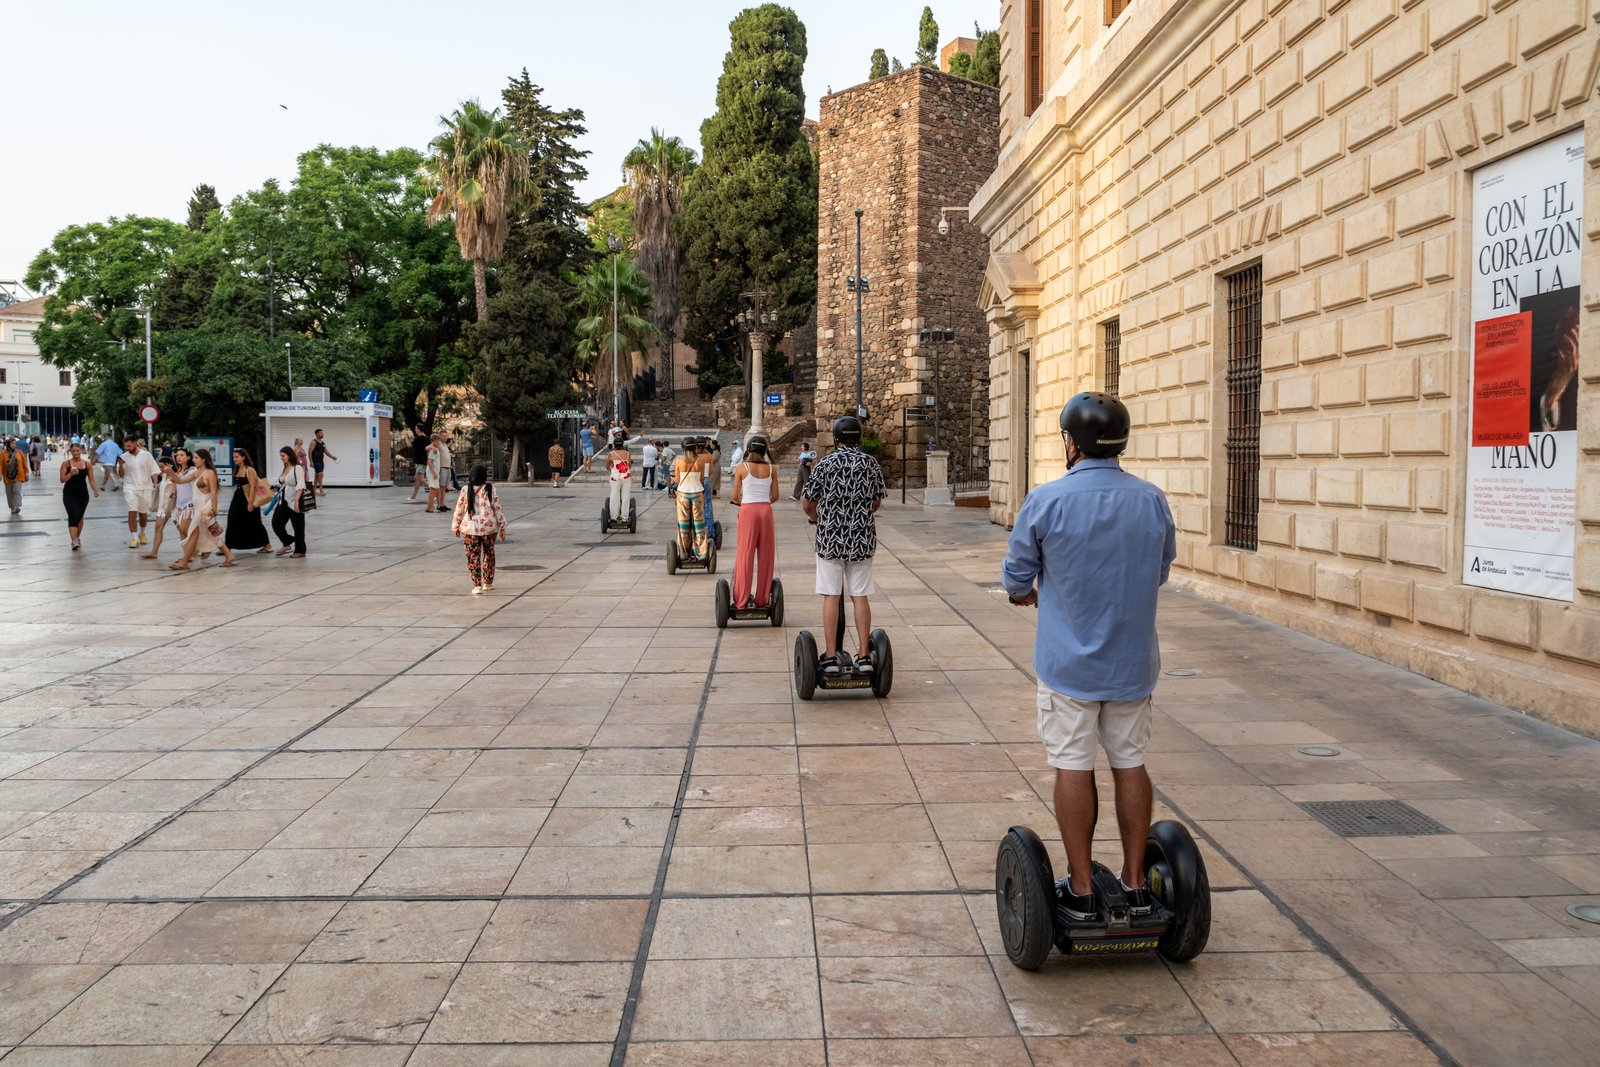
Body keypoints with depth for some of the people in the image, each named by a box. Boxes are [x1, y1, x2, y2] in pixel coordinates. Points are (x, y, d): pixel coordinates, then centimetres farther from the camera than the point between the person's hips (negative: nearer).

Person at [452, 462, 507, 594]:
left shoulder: (465, 490, -5)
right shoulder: (490, 489, -7)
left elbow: (459, 510, 1)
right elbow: (497, 508, -4)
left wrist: (455, 527, 15)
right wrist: (502, 527, 5)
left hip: (470, 528, 0)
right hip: (489, 528, 0)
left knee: (473, 556, 6)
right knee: (489, 554, 17)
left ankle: (477, 585, -2)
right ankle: (488, 583, 25)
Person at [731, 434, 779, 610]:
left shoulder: (741, 468, -1)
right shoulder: (771, 468, 4)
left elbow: (735, 496, 1)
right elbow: (775, 496, 6)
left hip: (748, 510, -2)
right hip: (766, 510, 2)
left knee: (745, 554, 4)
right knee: (765, 556, 8)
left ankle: (742, 599, 7)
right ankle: (762, 599, 12)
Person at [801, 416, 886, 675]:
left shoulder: (825, 465, -7)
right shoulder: (871, 464, 2)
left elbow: (807, 502, -2)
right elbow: (877, 501, 12)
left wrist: (815, 517, 20)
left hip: (830, 539, -2)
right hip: (863, 539, 2)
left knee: (831, 597, 2)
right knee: (860, 597, 7)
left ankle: (830, 657, 3)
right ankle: (864, 656, 8)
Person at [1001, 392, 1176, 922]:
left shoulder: (1046, 501, -13)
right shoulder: (1153, 500, -1)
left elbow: (1017, 575, -2)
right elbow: (1161, 571, 13)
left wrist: (1029, 592, 22)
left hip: (1068, 660, -3)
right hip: (1133, 660, 4)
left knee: (1073, 768, 4)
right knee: (1130, 763, 13)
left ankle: (1080, 889, 11)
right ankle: (1135, 882, 21)